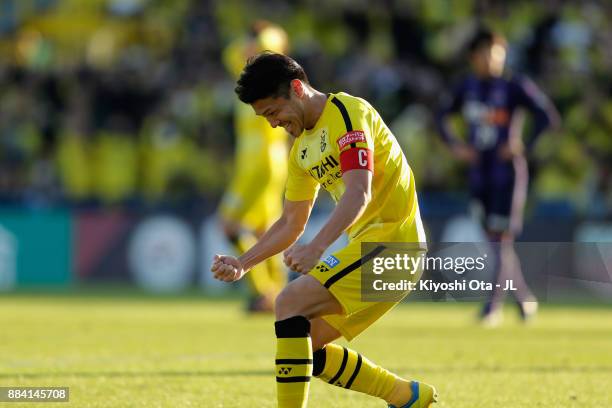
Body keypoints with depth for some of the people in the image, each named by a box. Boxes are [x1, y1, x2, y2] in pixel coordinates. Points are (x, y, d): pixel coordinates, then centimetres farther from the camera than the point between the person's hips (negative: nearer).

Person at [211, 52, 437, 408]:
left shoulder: (348, 113, -12)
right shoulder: (302, 148, 16)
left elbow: (360, 193, -25)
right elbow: (291, 224, 23)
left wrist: (317, 247, -37)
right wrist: (242, 264, 12)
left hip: (391, 240, -10)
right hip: (367, 243, 10)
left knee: (291, 302, -20)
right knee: (305, 345, 8)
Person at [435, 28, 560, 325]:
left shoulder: (515, 87, -9)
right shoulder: (468, 88, 7)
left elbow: (549, 116, -14)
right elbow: (442, 116, 21)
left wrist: (524, 147, -19)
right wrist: (455, 145, 7)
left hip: (508, 172, -6)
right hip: (479, 174, 6)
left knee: (502, 238, -8)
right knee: (493, 238, 8)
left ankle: (494, 305, -4)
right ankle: (524, 299, 21)